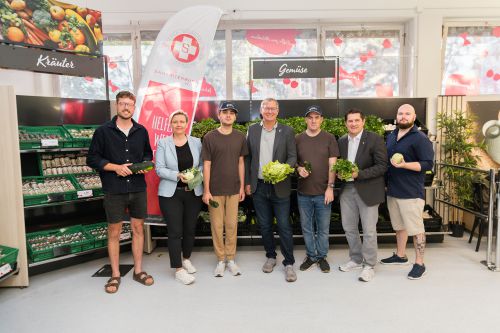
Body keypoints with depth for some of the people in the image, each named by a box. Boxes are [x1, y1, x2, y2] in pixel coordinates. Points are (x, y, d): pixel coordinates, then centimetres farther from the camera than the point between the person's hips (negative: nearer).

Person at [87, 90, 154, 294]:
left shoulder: (141, 131, 7)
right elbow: (92, 159, -1)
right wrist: (116, 167, -13)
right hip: (114, 190, -3)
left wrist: (145, 165, -3)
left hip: (138, 188, 3)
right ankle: (115, 275, 20)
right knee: (114, 232, 6)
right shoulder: (103, 131, -2)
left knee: (138, 228, 10)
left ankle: (138, 270, 25)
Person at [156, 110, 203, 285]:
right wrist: (178, 175, -20)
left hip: (193, 192, 3)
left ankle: (186, 258, 35)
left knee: (190, 229, 12)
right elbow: (159, 169, -6)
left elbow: (202, 164, 9)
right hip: (171, 194, -3)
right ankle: (178, 269, 9)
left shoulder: (196, 142, 6)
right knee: (175, 231, -2)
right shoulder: (163, 143, -1)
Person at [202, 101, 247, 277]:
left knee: (232, 225, 8)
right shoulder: (209, 137, -3)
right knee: (217, 226, 5)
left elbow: (241, 162, 10)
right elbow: (206, 165, -3)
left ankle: (231, 259, 21)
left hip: (234, 189, 2)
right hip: (215, 190, -2)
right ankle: (221, 260, 19)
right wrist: (206, 190, -6)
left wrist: (242, 186, 7)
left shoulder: (240, 137, 4)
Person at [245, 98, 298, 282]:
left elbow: (292, 157, -2)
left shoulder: (287, 131, -1)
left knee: (284, 226, 1)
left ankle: (289, 263, 15)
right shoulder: (252, 130, 5)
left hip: (279, 187, -2)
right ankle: (270, 256, 32)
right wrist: (247, 182, 5)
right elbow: (248, 158, 7)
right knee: (265, 225, 14)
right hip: (258, 186, 3)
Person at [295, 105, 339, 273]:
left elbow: (332, 164, -3)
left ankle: (322, 256, 26)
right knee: (306, 227, 12)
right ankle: (311, 256, 29)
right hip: (303, 192, 2)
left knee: (323, 228, 8)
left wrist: (330, 187, -10)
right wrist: (298, 169, -10)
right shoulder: (298, 139, 4)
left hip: (323, 192, -2)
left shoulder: (329, 138, 0)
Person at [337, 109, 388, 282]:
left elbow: (382, 166, -13)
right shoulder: (342, 141, 7)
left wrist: (358, 174, -22)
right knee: (349, 227, 15)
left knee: (369, 230, 4)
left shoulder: (375, 139, -10)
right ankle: (356, 259, 34)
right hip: (347, 189, 6)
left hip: (367, 189, -5)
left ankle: (369, 265, 21)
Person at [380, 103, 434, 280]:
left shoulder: (420, 138, -10)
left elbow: (428, 164, -14)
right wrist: (386, 182, 11)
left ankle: (419, 264, 13)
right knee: (399, 225, 18)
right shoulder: (391, 136, 12)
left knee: (416, 228, 1)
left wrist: (404, 165, -26)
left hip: (411, 192, -7)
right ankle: (400, 256, 33)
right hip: (392, 191, 7)